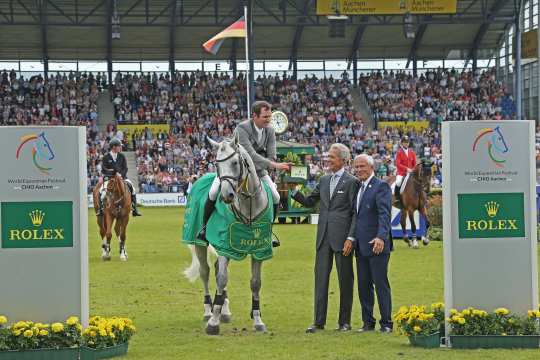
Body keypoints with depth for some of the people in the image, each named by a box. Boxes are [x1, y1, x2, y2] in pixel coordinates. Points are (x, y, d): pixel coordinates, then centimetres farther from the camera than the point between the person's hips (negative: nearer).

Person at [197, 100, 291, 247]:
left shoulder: (270, 131, -6)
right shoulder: (242, 129, -25)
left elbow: (271, 156, -9)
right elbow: (251, 154, -34)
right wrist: (274, 165, -40)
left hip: (257, 169, 5)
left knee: (275, 198, -7)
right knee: (214, 192, -23)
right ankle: (205, 227, -3)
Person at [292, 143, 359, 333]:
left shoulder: (351, 182, -4)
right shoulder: (323, 180, 13)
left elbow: (355, 213, -7)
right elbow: (309, 202, 17)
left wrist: (351, 238, -13)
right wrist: (294, 192, 0)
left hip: (342, 238, -5)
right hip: (324, 238, 5)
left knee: (345, 279, 3)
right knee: (321, 278, 4)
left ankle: (344, 321, 11)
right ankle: (319, 321, 7)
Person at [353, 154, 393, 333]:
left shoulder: (381, 187, -8)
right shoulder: (359, 188, 18)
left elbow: (384, 214, -19)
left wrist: (381, 237, -32)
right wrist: (353, 240, 13)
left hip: (377, 244, -8)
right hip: (361, 246, 8)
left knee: (381, 284, -4)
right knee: (363, 285, 9)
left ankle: (386, 323, 0)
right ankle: (368, 322, 15)